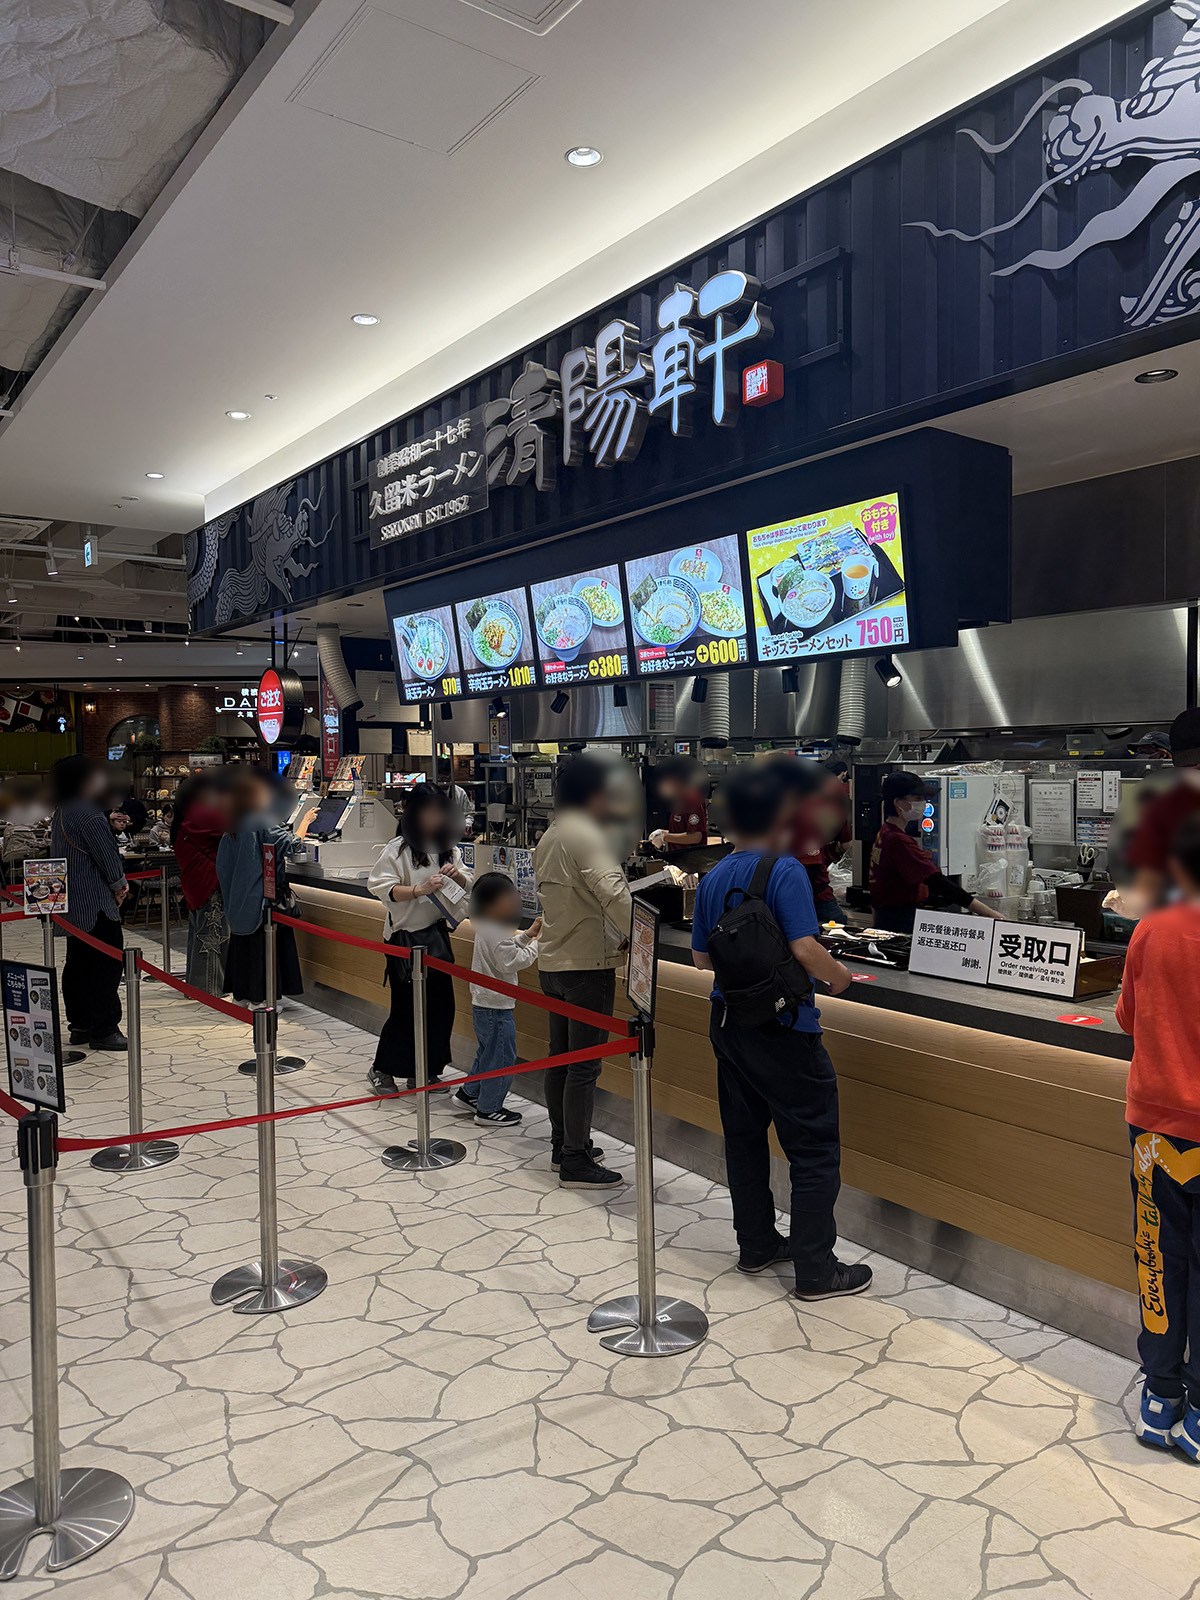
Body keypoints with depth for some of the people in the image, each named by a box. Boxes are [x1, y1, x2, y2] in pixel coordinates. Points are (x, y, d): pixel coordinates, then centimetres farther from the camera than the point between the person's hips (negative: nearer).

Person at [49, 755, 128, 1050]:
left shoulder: (60, 813, 14)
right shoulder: (87, 812, -17)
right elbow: (106, 852, -17)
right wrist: (119, 883, 1)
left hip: (71, 902, 10)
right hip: (96, 902, -10)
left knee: (78, 963, 15)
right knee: (107, 963, -5)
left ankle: (80, 1025, 23)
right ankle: (103, 1030, -2)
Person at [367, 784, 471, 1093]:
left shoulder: (449, 848, 7)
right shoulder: (398, 848, -9)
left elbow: (467, 886, 13)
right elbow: (383, 888, -15)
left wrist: (456, 874, -8)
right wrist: (419, 889, -26)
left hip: (437, 934, 6)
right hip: (405, 936, -6)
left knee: (440, 1004, 7)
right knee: (406, 1007, -2)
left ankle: (423, 1071, 22)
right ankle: (382, 1069, 17)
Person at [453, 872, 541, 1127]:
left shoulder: (486, 928, 9)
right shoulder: (495, 932, -22)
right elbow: (511, 962, -23)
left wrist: (527, 935, 9)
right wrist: (536, 943, -14)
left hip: (482, 1003, 10)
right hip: (496, 1006, -10)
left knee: (486, 1052, 24)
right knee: (502, 1058, 0)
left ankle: (468, 1094, 36)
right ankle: (488, 1109, 9)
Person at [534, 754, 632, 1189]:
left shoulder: (547, 838, 13)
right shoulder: (585, 835, -17)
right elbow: (613, 892, -29)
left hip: (552, 961, 10)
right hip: (587, 964, -10)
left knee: (560, 1059, 17)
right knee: (584, 1067, -3)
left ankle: (562, 1144, 28)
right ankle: (576, 1163, 3)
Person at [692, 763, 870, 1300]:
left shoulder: (712, 879, 6)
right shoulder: (784, 871, -16)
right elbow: (805, 950, -23)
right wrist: (837, 976, -5)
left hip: (728, 1022, 8)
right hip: (783, 1028, -7)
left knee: (744, 1135, 17)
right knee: (814, 1148, 3)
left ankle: (756, 1244, 29)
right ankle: (815, 1270, 9)